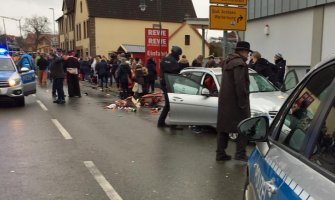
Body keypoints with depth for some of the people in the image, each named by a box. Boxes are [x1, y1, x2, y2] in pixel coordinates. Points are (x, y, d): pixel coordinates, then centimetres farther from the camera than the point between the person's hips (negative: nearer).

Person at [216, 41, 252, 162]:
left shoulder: (227, 62, 16)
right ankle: (240, 154, 0)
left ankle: (220, 153, 16)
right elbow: (240, 84, -22)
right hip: (236, 101, -9)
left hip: (224, 101, 9)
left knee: (223, 127, 11)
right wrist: (243, 103, -19)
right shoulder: (240, 63, -15)